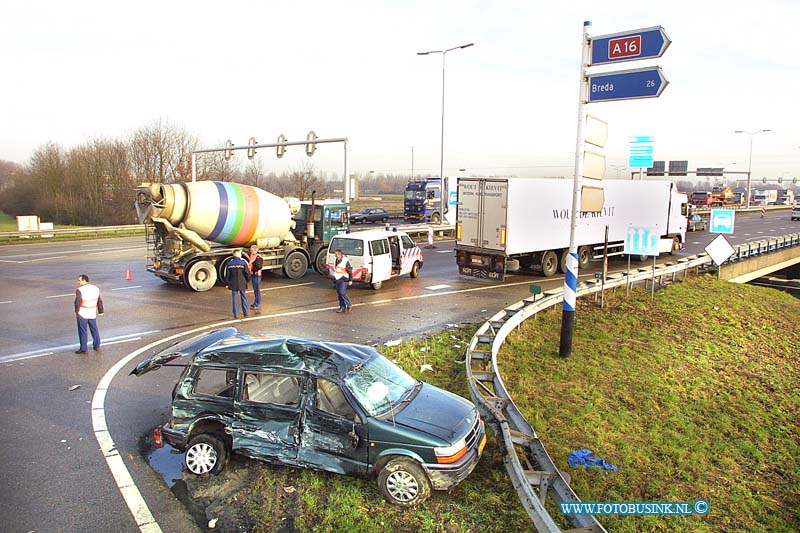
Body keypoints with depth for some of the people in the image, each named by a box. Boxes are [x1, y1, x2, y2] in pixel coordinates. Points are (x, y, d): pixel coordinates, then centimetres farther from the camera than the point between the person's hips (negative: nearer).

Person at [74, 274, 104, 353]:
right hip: (92, 314, 5)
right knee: (94, 330, 17)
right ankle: (96, 346, 26)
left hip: (82, 314, -5)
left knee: (82, 331, 5)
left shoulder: (80, 290, -18)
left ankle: (83, 348, 8)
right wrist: (100, 311, 13)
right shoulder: (95, 288, -2)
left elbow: (77, 302, -20)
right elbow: (99, 301, 4)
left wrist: (76, 311, -3)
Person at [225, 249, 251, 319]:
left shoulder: (229, 263, -3)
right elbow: (247, 273, -7)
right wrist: (247, 280, 11)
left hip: (233, 284, 1)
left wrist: (226, 283, 10)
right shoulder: (243, 262, -8)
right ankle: (245, 312, 21)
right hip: (242, 284, -1)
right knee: (243, 298, 14)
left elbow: (227, 275, 1)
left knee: (235, 299, 7)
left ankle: (236, 314, 9)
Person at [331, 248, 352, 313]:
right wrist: (334, 279, 25)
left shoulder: (345, 260, -14)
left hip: (343, 279, -7)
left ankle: (349, 304, 4)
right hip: (337, 279, 8)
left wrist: (350, 280, -11)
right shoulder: (336, 260, 10)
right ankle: (342, 307, 15)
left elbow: (350, 271, -10)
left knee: (342, 293, -15)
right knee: (339, 294, 7)